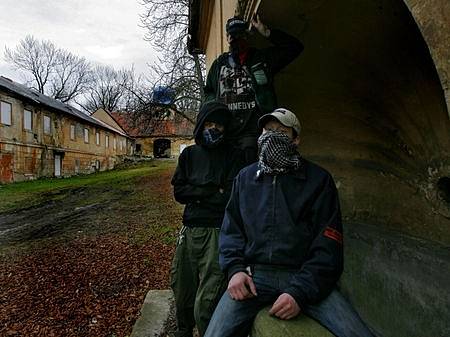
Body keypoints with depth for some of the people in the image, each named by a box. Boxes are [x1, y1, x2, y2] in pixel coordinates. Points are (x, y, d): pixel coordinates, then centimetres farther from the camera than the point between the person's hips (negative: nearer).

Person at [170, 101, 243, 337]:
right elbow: (178, 192, 4)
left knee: (205, 305, -6)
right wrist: (212, 191, -7)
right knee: (182, 289, 16)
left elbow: (230, 198, -9)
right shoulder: (189, 154, 12)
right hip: (189, 230, 4)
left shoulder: (231, 157, 1)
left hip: (218, 232, -4)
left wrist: (196, 195, -5)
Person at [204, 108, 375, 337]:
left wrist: (300, 291, -14)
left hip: (304, 276, -1)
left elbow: (328, 244, -3)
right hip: (253, 274, 1)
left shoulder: (319, 179, 3)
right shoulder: (245, 177, 13)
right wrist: (235, 269, -7)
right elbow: (230, 228, 11)